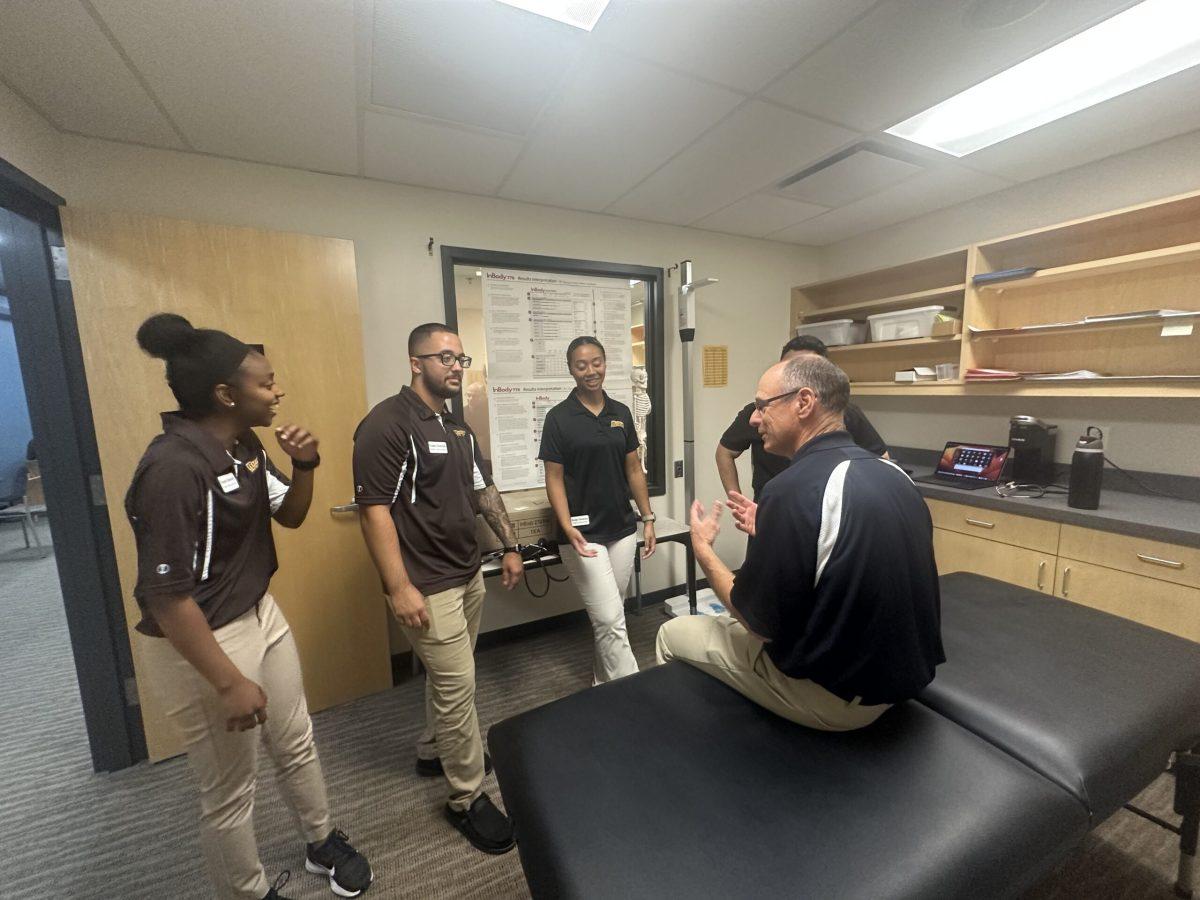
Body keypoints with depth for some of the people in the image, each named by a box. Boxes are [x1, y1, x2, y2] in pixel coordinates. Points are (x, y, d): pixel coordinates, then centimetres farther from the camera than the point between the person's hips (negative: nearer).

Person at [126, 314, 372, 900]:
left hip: (262, 615, 8)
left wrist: (304, 464, -10)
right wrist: (230, 683, -20)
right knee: (230, 790, 14)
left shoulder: (245, 447, -1)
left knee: (296, 746, 23)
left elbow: (291, 516, 10)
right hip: (200, 644, -8)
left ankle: (322, 843, 47)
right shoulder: (172, 469, -26)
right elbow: (166, 595, -24)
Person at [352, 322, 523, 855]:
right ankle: (468, 798, 20)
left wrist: (510, 546, 13)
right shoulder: (387, 424, -16)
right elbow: (374, 510, -19)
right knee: (458, 684, 0)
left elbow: (483, 490, 15)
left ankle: (433, 750, 45)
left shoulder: (457, 427, 10)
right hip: (426, 586, -8)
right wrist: (399, 588, -21)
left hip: (469, 575, 8)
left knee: (448, 675, 22)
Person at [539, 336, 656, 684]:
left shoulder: (621, 413, 6)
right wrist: (568, 527, -19)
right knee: (610, 619, -3)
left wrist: (648, 518, 7)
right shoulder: (559, 418, -7)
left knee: (608, 616, 17)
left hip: (623, 529, 5)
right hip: (584, 534, -5)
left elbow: (633, 469, 10)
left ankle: (603, 683, 36)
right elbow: (554, 479, -7)